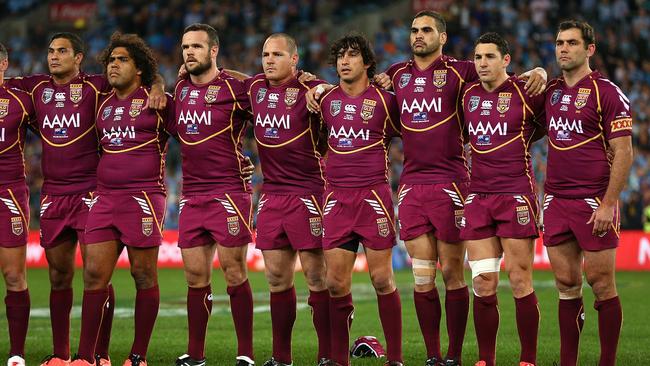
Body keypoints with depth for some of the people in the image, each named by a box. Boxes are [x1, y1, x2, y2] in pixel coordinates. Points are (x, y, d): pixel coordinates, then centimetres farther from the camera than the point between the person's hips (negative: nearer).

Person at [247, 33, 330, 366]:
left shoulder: (310, 91, -8)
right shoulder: (255, 88, 10)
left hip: (307, 193, -6)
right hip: (271, 195, 6)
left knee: (316, 275, -4)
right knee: (277, 278, 8)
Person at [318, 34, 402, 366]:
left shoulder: (384, 100, 1)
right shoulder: (325, 99, 8)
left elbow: (398, 132, 15)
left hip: (373, 195, -3)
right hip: (336, 198, 3)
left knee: (382, 279, -3)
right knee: (335, 282, 1)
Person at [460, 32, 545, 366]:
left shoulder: (525, 93, -4)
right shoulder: (467, 94, 9)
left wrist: (524, 141, 5)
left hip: (516, 197, -4)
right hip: (478, 197, 4)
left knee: (520, 282, -4)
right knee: (483, 285, 1)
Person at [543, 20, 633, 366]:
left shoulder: (607, 93, -6)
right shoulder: (551, 91, 12)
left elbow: (623, 152, -10)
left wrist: (608, 204, -15)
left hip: (594, 202, -6)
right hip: (555, 201, 6)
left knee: (601, 285, -2)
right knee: (566, 285, 6)